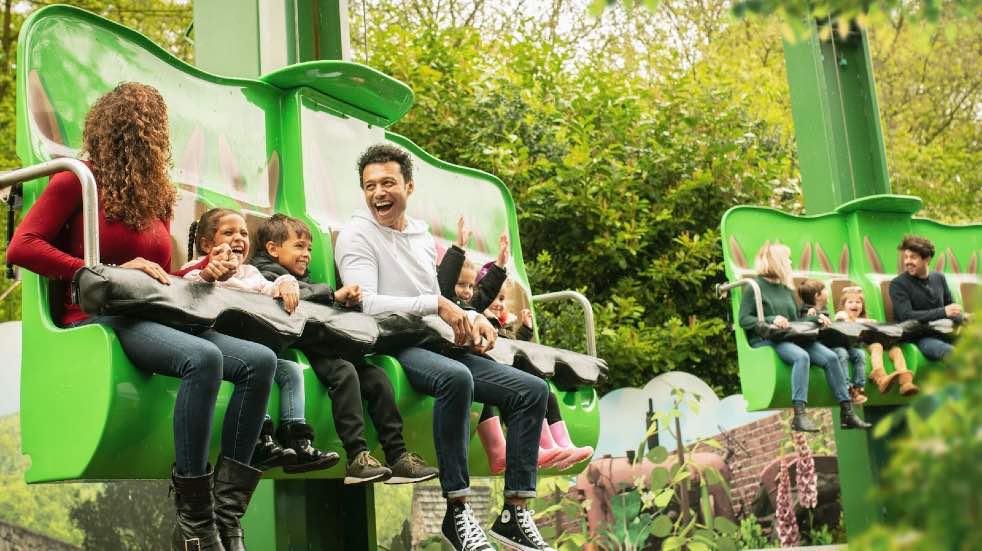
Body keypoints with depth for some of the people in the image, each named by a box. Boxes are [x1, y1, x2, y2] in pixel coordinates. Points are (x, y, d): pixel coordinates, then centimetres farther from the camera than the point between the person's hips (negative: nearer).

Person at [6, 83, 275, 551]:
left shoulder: (157, 195, 21)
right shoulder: (77, 182, 3)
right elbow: (21, 248, -8)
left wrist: (203, 271, 7)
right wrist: (110, 272, -15)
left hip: (152, 319, 7)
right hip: (99, 320, -7)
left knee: (261, 360, -18)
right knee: (204, 358, -35)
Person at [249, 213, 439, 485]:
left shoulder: (302, 277, 32)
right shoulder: (264, 273, 5)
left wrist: (348, 299, 2)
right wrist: (334, 294, -18)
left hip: (322, 346, 8)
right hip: (294, 348, -8)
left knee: (376, 376, -9)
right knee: (344, 371, -31)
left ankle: (397, 456, -11)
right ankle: (357, 458, -33)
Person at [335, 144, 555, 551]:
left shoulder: (422, 234, 20)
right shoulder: (357, 235, -1)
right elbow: (368, 304, -16)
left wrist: (471, 318, 3)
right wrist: (437, 304, -17)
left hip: (437, 345, 8)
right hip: (393, 348, -8)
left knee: (533, 389, -4)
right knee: (456, 377, -39)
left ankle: (515, 513, -6)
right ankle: (457, 511, -30)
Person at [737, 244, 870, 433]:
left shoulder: (786, 288, 22)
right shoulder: (756, 286, 0)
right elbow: (744, 319, -8)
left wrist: (815, 318, 13)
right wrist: (771, 320, -20)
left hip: (790, 338, 7)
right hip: (765, 340, -7)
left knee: (830, 357, -16)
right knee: (802, 356, -36)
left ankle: (847, 413, -15)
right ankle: (799, 416, -41)